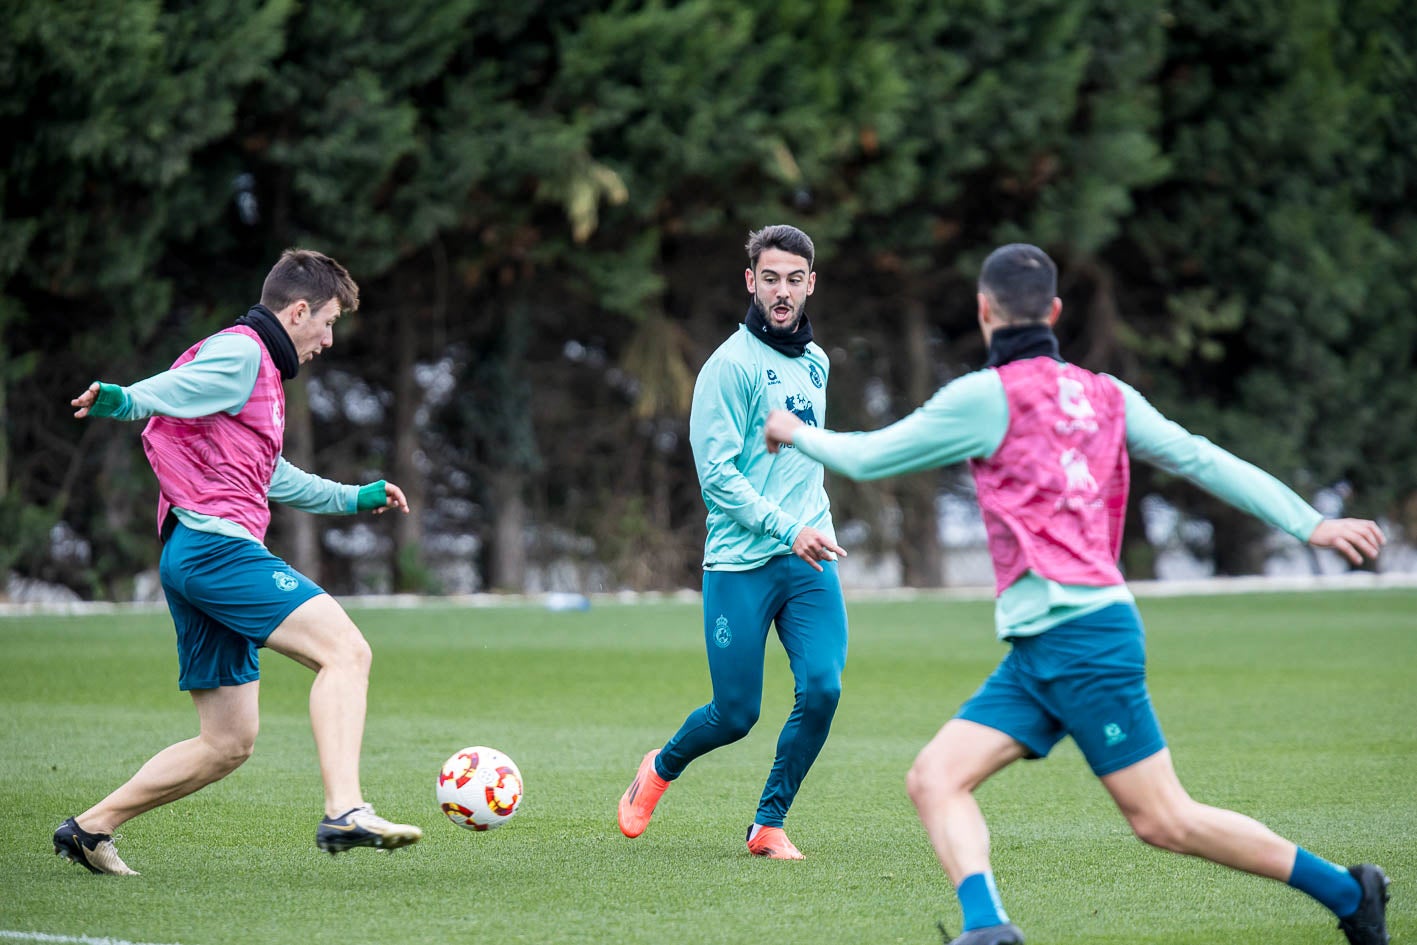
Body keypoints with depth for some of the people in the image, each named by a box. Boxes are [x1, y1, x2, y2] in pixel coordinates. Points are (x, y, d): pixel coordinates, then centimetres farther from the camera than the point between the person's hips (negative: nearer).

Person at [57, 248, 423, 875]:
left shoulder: (260, 372, 29)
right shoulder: (239, 352, -3)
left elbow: (269, 475, 42)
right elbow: (162, 393, -20)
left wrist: (355, 497, 51)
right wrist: (117, 399, -42)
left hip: (191, 562, 11)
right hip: (216, 544, -11)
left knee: (228, 743, 10)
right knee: (345, 649, -21)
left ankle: (89, 829, 15)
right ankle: (344, 812, -35)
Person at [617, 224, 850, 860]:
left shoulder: (815, 363, 13)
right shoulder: (731, 364, -9)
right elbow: (717, 474, -14)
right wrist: (787, 529, -20)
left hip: (809, 561, 5)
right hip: (741, 564, -5)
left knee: (822, 689, -13)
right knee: (735, 715, -2)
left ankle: (768, 825, 4)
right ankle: (660, 770, 31)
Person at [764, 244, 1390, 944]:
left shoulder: (987, 396, -7)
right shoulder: (1103, 395, 14)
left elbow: (867, 459, 0)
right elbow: (1204, 461, 10)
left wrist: (797, 434, 20)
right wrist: (1310, 524, 11)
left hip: (1081, 635, -8)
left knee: (1163, 820, -4)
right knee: (934, 780, -2)